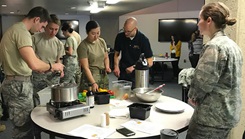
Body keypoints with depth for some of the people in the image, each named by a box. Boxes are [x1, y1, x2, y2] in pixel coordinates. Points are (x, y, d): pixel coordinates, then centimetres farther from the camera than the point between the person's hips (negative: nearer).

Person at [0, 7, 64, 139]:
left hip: (14, 83, 10)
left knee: (21, 126, 16)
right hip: (19, 85, -10)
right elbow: (34, 64, -30)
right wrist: (52, 66, -12)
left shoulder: (14, 29, 15)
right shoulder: (21, 31, -18)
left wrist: (39, 68, 16)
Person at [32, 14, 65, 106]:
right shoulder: (35, 38, -3)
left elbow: (58, 60, 11)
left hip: (53, 77, 2)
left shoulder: (59, 43, 5)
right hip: (37, 75, -2)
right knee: (37, 104, 0)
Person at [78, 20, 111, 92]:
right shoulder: (83, 46, -13)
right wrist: (93, 83, -24)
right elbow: (85, 67, -16)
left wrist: (107, 67, -3)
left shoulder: (102, 41, 3)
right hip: (90, 77, -5)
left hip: (104, 77, 5)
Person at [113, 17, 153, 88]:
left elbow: (150, 62, -11)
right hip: (122, 74, 3)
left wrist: (135, 67, -22)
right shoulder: (120, 37, -4)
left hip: (137, 75, -3)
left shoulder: (143, 39, -13)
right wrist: (116, 66, -6)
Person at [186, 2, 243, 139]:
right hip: (229, 113, 9)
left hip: (212, 115, -9)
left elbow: (202, 81, -22)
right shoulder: (233, 45, 11)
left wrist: (193, 96, -2)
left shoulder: (214, 46, -20)